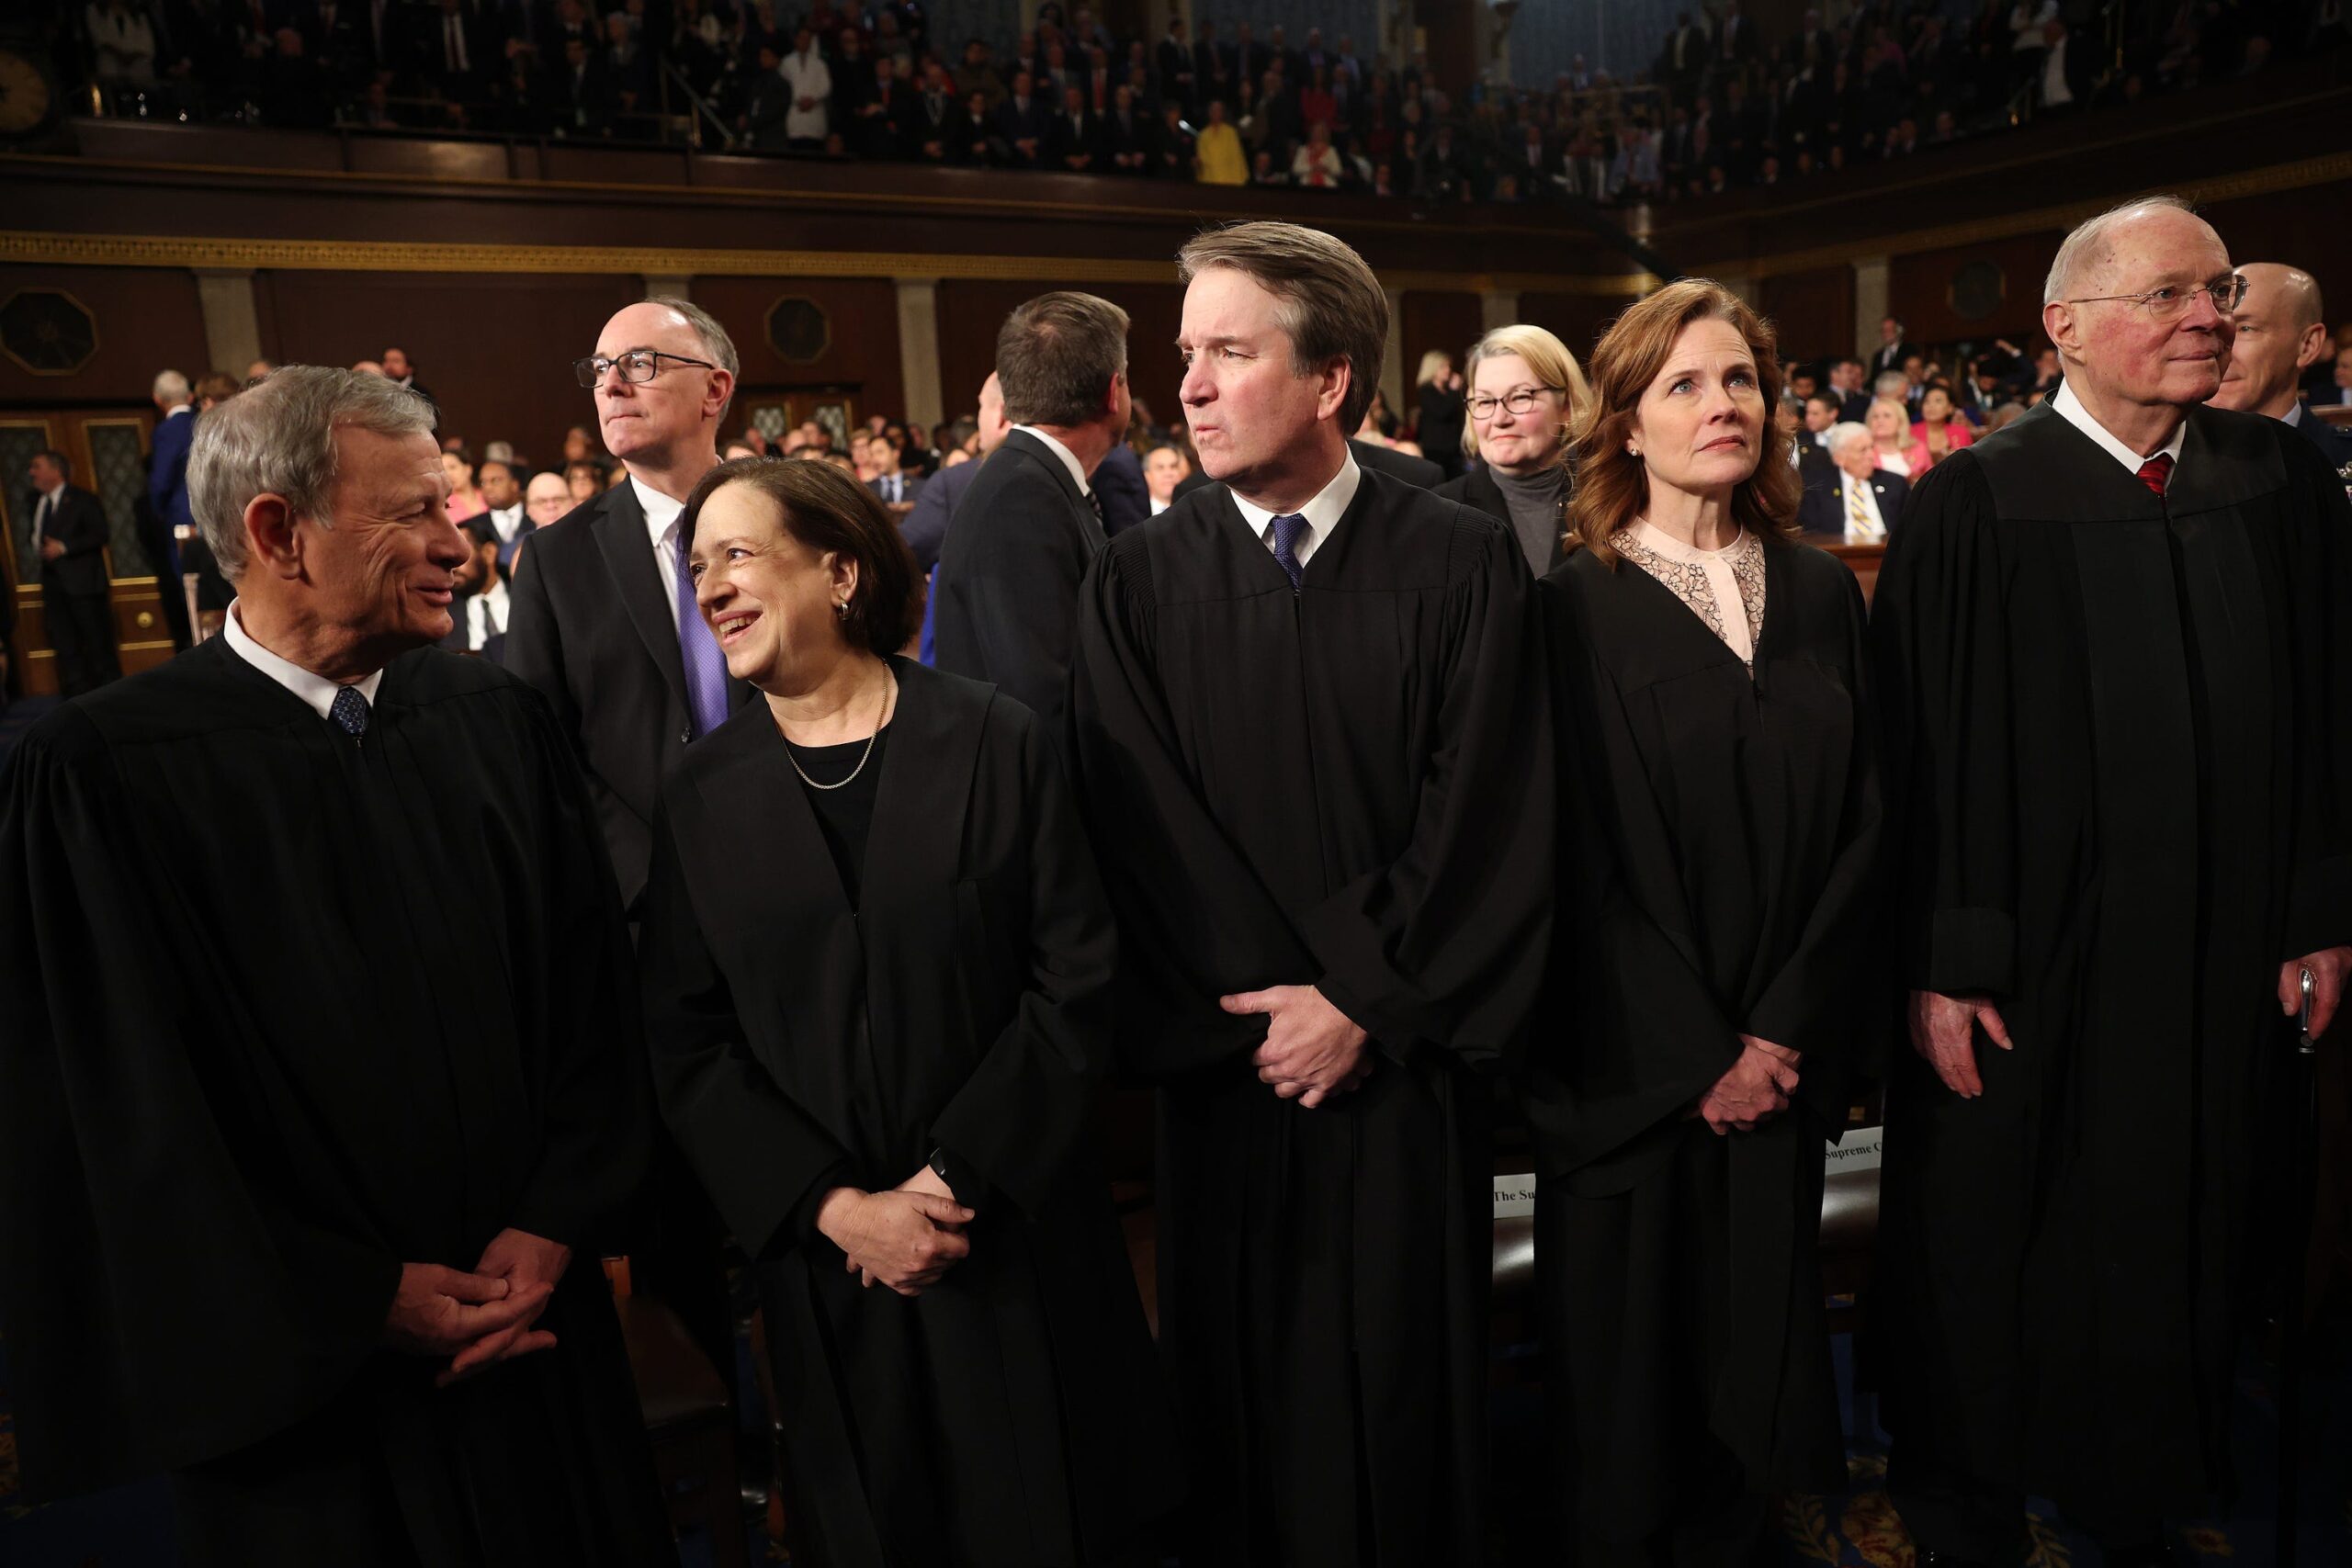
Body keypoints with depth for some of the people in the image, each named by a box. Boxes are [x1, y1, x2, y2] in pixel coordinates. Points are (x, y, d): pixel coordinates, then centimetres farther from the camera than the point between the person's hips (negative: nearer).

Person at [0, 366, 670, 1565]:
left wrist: (554, 1224, -8)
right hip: (298, 1377, -3)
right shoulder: (105, 775, -14)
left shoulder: (495, 720, -3)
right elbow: (121, 1117, -12)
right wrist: (366, 1297, -11)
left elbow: (591, 986, 0)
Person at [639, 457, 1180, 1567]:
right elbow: (686, 1045, -2)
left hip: (1015, 1242, -1)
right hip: (821, 1266, 2)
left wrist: (956, 1180, -13)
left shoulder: (997, 745, -6)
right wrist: (835, 1209, -12)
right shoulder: (700, 798, 0)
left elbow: (1074, 982, -8)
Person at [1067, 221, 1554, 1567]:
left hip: (1412, 1062, 0)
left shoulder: (1465, 566, -3)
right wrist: (1272, 1004, -9)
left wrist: (1366, 1005, -10)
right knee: (1244, 1379, 12)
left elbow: (1491, 818, -7)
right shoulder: (1139, 583, -1)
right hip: (1227, 1062, 1)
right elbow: (1139, 831, -5)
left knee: (1409, 1376, 12)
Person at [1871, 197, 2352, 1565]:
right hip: (2025, 956, -4)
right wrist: (1939, 964, -14)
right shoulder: (1975, 503, -11)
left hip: (2220, 963, 4)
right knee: (1990, 1247, 11)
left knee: (2180, 1238, 19)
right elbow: (1922, 747, -12)